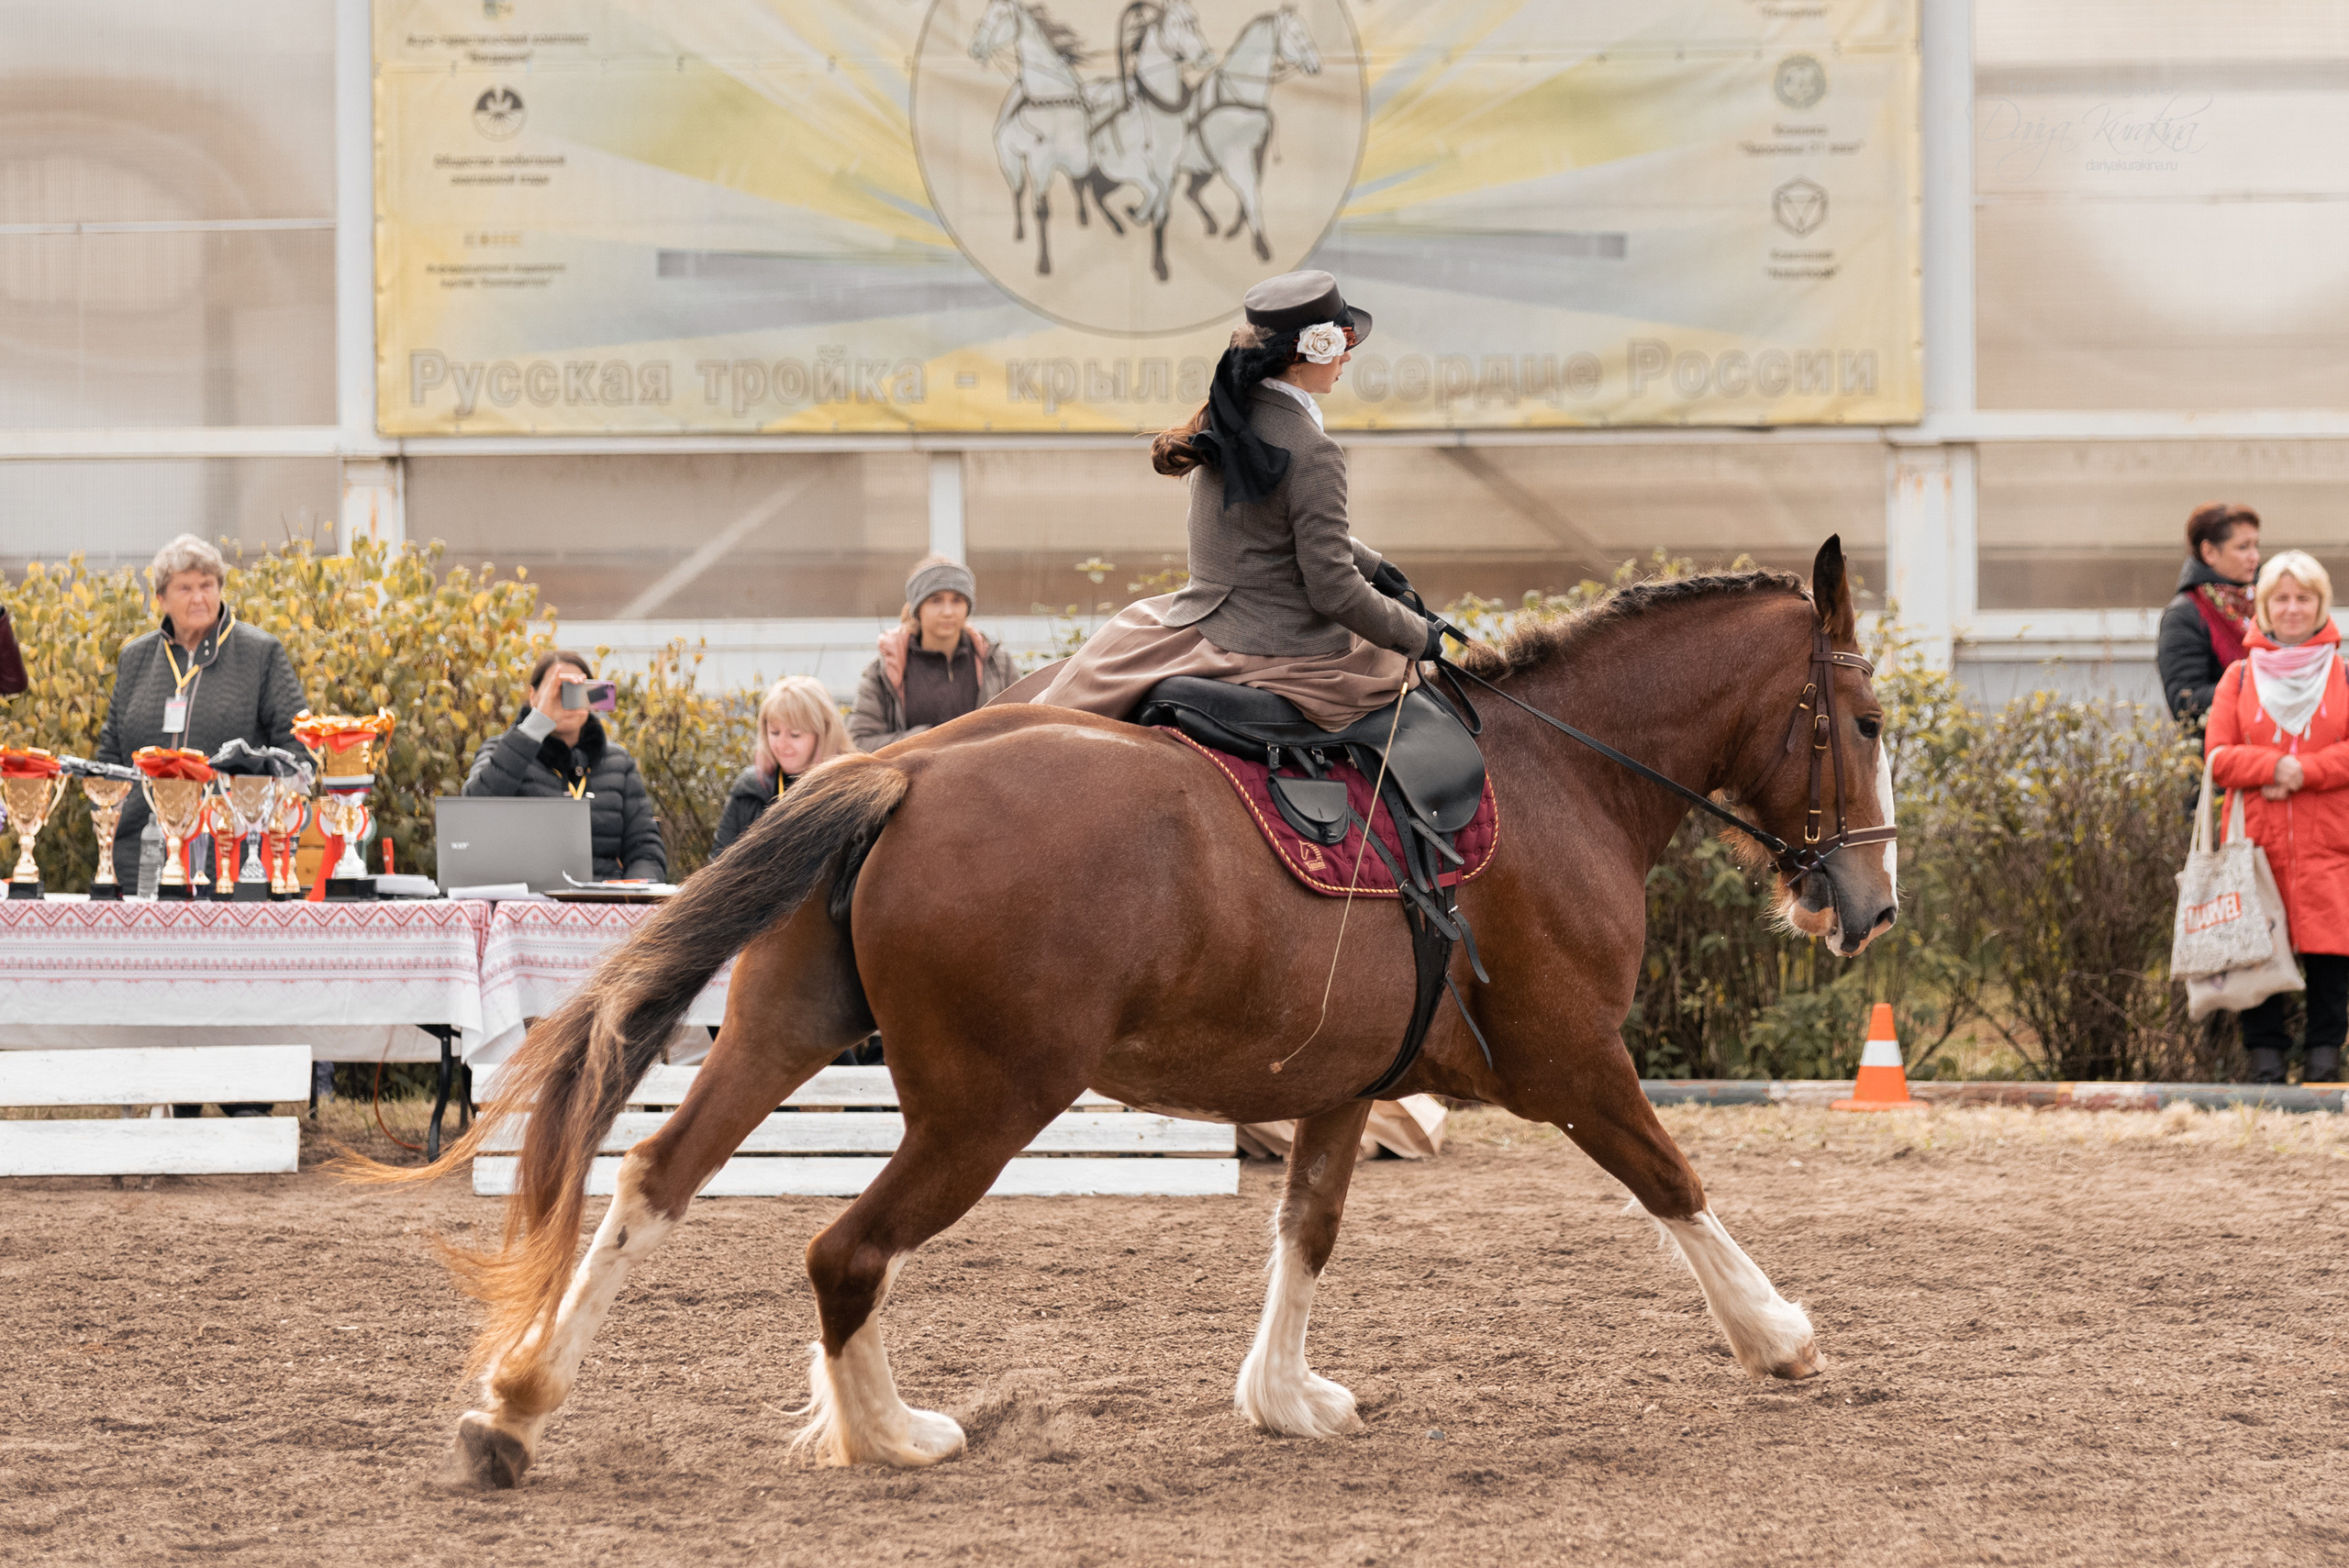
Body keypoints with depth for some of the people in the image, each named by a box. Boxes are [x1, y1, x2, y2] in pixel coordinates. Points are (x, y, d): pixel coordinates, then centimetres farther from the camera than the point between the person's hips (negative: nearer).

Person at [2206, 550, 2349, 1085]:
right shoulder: (2239, 678, 11)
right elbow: (2217, 756, 2)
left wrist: (2305, 771, -14)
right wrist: (2274, 766, -14)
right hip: (2257, 839, 1)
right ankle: (2265, 1054, 5)